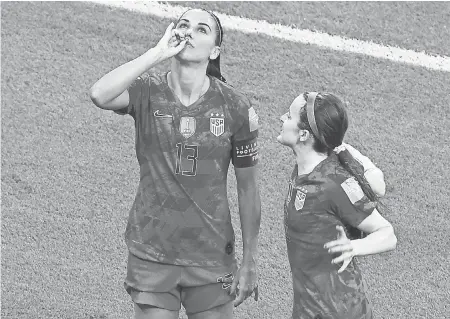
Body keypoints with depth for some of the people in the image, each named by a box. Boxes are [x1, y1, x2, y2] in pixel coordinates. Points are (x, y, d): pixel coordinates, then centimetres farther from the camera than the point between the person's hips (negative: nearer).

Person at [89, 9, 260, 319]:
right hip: (151, 256, 0)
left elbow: (248, 189, 0)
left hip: (212, 257, 0)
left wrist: (250, 263, 2)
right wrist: (159, 52, -26)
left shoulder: (237, 107, -7)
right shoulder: (147, 92, -8)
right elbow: (100, 95, -31)